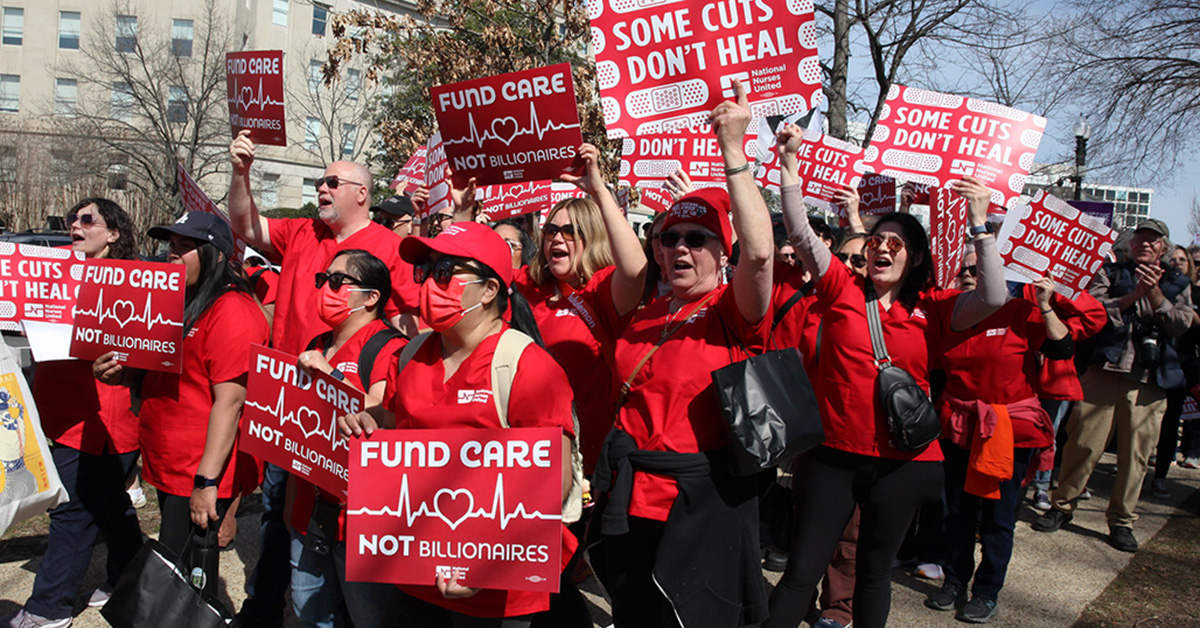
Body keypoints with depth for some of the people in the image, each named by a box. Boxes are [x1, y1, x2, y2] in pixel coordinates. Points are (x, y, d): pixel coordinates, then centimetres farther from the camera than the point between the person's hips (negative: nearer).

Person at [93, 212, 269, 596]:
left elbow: (229, 400, -22)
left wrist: (207, 480, -24)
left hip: (202, 474, -9)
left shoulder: (231, 311, -17)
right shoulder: (175, 303, 14)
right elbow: (157, 374, 26)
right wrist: (118, 372, 3)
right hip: (168, 464, 10)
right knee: (181, 568, 19)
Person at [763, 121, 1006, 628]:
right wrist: (790, 167, -18)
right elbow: (801, 233, -9)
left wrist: (979, 225, -18)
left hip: (902, 459, 1)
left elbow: (993, 298, -13)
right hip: (833, 452, -1)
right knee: (803, 570, 3)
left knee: (875, 570, 17)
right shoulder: (843, 289, 0)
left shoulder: (930, 309, 1)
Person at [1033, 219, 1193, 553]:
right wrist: (1134, 294, -12)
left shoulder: (1177, 284, 17)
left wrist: (1154, 293, -10)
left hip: (1149, 379, 2)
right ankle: (1062, 504, 12)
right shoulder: (1109, 272, 12)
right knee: (1083, 442, -3)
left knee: (1135, 453, 3)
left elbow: (1181, 325, 1)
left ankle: (1121, 519, 15)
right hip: (1105, 371, -1)